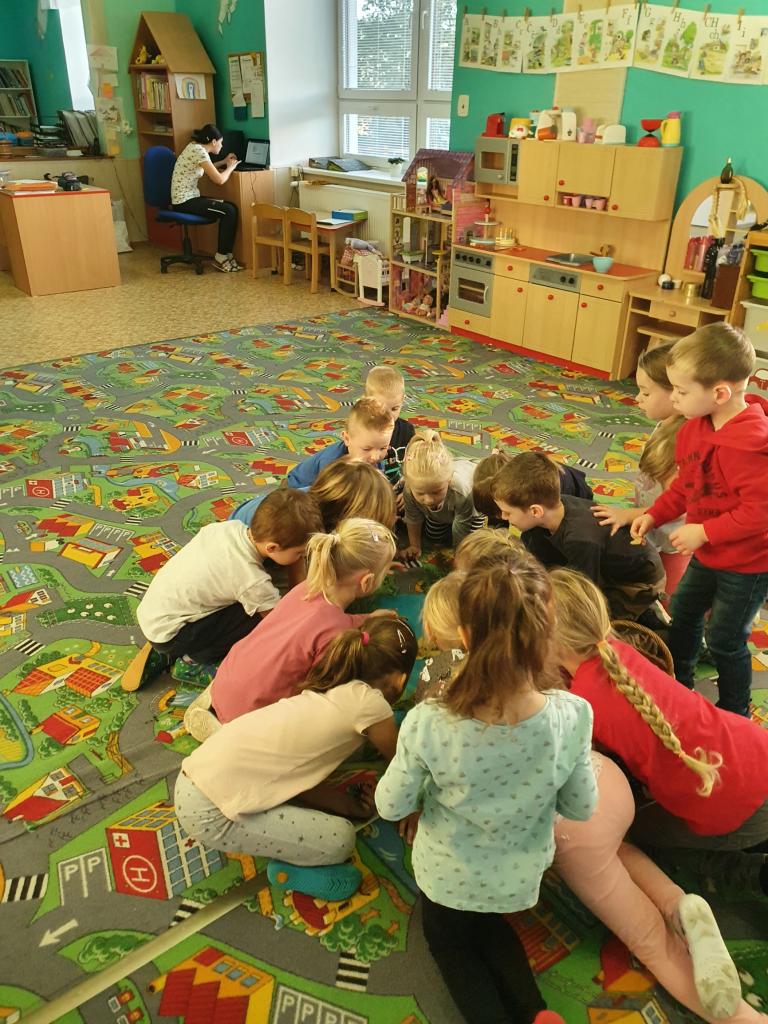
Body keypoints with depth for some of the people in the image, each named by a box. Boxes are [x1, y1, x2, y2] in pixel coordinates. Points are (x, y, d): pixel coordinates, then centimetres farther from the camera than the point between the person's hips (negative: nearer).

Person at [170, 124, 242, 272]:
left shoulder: (195, 146, 12)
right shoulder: (199, 151, -17)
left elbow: (207, 169, 32)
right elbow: (219, 179, -19)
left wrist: (224, 162, 25)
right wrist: (231, 167, -1)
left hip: (188, 198, 10)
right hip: (184, 201, -10)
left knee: (230, 208, 6)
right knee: (229, 212, -14)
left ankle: (224, 254, 7)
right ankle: (221, 258, -7)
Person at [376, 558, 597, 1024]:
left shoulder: (428, 725, -36)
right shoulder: (572, 716, -30)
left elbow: (391, 806, -17)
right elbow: (582, 807, -12)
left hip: (450, 874, -2)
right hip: (520, 875, 3)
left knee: (448, 938, 31)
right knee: (487, 925, 35)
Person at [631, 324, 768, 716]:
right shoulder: (699, 426, -6)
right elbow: (686, 482, 7)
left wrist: (704, 531, -26)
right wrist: (654, 514, -3)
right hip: (709, 552, 9)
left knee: (725, 640, 8)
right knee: (682, 614, 23)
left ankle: (735, 714, 33)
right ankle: (677, 684, 47)